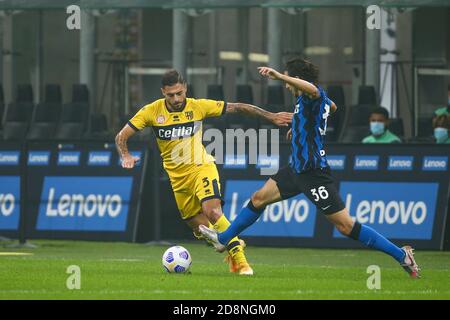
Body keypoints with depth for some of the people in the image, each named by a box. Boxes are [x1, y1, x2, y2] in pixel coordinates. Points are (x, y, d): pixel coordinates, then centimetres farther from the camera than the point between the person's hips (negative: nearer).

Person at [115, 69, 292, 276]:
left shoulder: (198, 106, -10)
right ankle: (232, 251, 28)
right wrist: (126, 156, -29)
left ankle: (239, 260, -22)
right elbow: (121, 137, -7)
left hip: (201, 168, -3)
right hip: (177, 178, 3)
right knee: (200, 229, 3)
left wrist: (271, 117, -3)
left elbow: (236, 108, -2)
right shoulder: (152, 111, -9)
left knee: (212, 212, -27)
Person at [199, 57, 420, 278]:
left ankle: (401, 255, -6)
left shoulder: (314, 94, -16)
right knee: (259, 198, 17)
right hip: (297, 168, 10)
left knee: (345, 226, -10)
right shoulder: (321, 99, 12)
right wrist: (298, 125, 42)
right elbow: (332, 106, 36)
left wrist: (280, 76, -50)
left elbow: (312, 89, -43)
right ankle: (224, 238, 33)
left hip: (313, 172, -10)